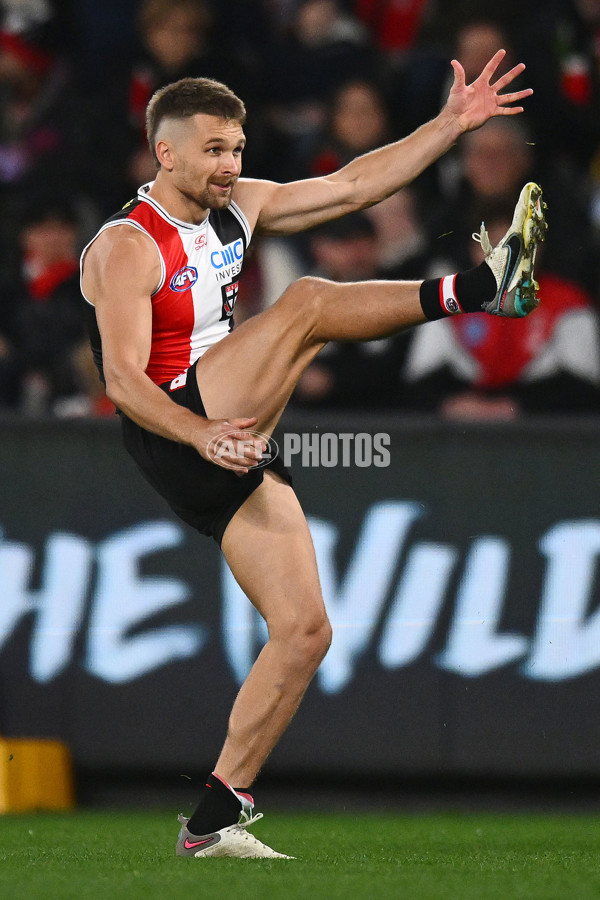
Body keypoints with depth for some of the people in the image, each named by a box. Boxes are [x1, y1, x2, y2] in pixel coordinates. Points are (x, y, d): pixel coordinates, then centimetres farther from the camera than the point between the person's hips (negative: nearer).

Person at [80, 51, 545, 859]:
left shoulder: (237, 209, 13)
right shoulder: (128, 247, -11)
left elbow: (352, 187, 12)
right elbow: (123, 378, -21)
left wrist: (451, 124, 4)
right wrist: (200, 435, -38)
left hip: (231, 449, 8)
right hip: (174, 441, -8)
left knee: (304, 631, 0)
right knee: (306, 304, -22)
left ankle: (214, 820, 2)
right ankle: (483, 287, -27)